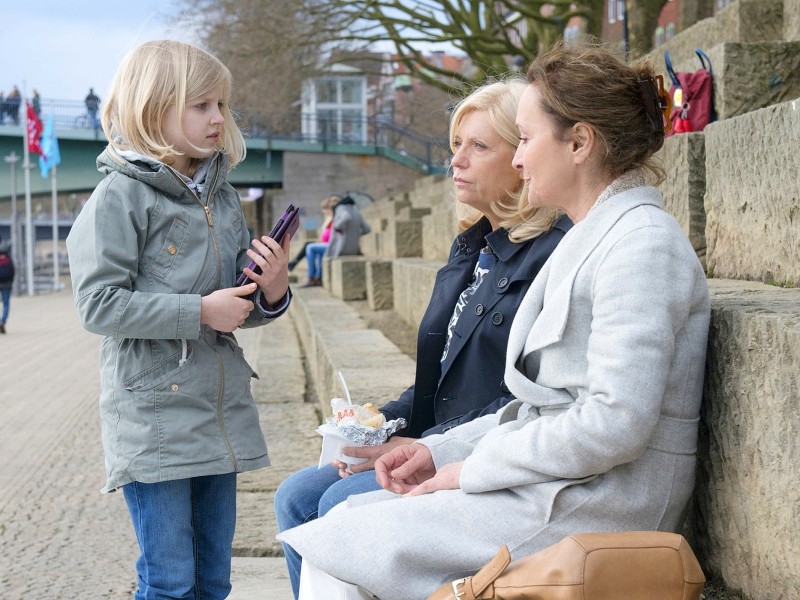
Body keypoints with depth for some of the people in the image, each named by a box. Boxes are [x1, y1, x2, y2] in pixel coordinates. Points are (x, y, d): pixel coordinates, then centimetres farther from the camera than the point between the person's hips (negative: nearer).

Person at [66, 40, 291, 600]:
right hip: (154, 414, -6)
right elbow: (99, 304, -15)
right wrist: (200, 312, -18)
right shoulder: (121, 196, -8)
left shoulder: (223, 197, 12)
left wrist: (271, 292, -4)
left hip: (220, 413, 6)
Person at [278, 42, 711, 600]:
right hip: (554, 486, 10)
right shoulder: (591, 238, 18)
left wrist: (472, 468, -13)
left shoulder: (640, 241, -14)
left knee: (332, 550, -11)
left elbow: (615, 423, -23)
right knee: (346, 516, 4)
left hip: (596, 507, -10)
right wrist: (441, 449, 7)